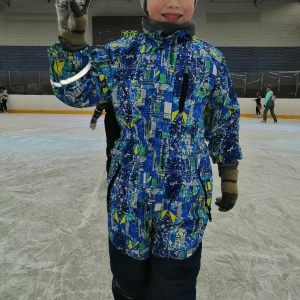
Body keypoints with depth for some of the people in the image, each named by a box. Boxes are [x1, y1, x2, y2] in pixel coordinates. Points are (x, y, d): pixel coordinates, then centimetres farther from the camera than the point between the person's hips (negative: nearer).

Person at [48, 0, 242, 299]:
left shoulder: (211, 60, 2)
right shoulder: (120, 53, 2)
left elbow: (225, 123, 9)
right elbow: (76, 91, 1)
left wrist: (229, 177, 14)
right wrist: (71, 36, -12)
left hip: (184, 198, 0)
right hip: (128, 195, 2)